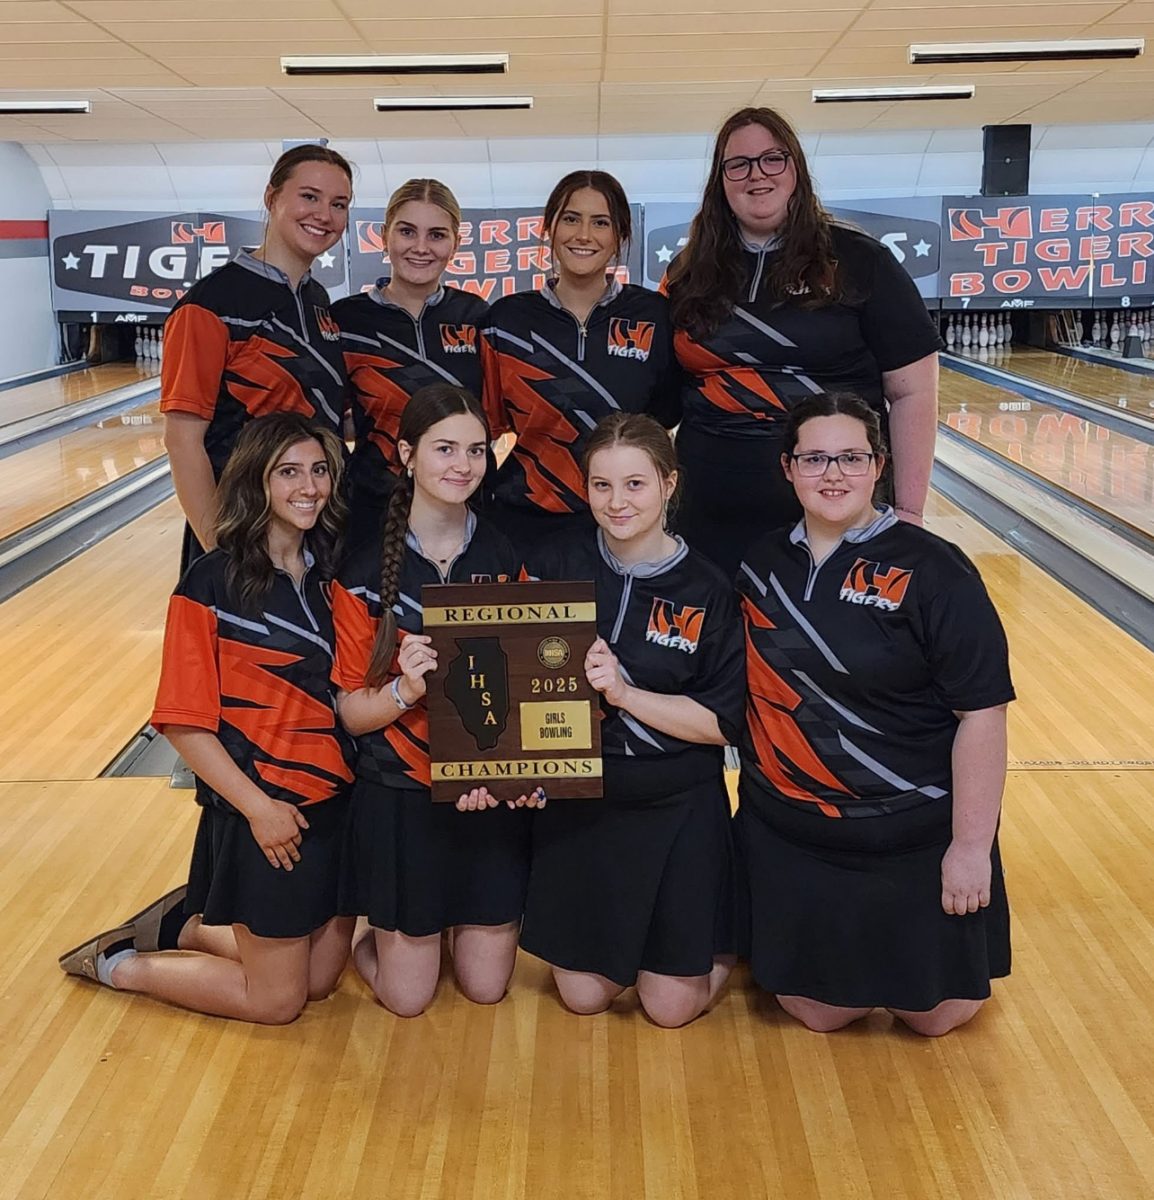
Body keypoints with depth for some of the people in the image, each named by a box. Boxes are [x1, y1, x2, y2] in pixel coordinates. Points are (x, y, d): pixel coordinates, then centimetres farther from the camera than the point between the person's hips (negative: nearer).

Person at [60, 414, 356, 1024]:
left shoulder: (332, 571, 4)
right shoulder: (214, 582, -15)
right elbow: (184, 723, -15)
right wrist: (256, 807, -18)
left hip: (339, 799, 7)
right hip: (265, 808, -6)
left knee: (321, 977, 15)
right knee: (275, 999, 6)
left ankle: (182, 924, 34)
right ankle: (116, 964, 25)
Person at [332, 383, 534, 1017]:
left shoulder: (504, 559, -2)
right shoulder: (366, 571, -11)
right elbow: (352, 713, -9)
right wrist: (407, 689, -30)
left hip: (494, 793, 2)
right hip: (400, 796, -2)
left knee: (486, 986, 9)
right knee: (407, 995, 5)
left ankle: (467, 916, 39)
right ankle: (372, 935, 36)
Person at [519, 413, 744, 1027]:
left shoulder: (707, 590, -11)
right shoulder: (557, 565, -5)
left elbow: (720, 721, -12)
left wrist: (623, 691, -24)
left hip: (677, 811, -2)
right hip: (576, 804, 2)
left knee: (671, 1006, 4)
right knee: (584, 995, 9)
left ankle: (725, 939, 35)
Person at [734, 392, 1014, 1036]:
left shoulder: (933, 571, -15)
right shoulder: (760, 565, -1)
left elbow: (982, 714, -15)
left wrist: (971, 846, -15)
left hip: (915, 837, -2)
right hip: (788, 837, 3)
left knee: (935, 1012, 9)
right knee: (818, 1011, 10)